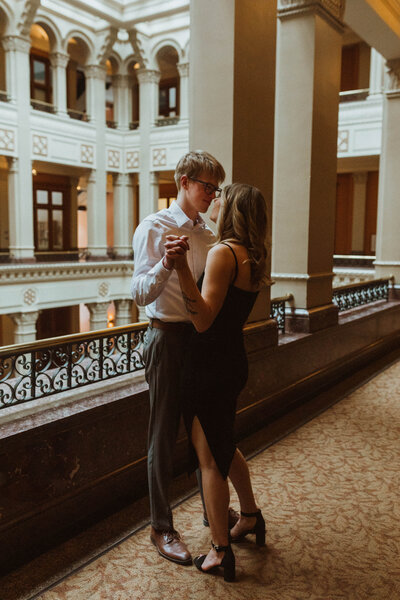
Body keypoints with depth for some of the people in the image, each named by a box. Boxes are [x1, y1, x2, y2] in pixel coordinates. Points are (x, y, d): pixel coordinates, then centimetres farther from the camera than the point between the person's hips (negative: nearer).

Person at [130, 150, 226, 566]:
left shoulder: (208, 234, 11)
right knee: (164, 435, 5)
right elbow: (140, 294, -20)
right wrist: (166, 263, -36)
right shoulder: (154, 228, -9)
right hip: (169, 339, -6)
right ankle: (161, 528, 22)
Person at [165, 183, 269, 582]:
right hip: (233, 361, 9)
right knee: (224, 447, 26)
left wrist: (182, 269, -35)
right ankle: (250, 517, 42)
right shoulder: (252, 257, 8)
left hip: (209, 365, -9)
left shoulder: (223, 252, -19)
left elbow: (203, 320, -26)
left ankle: (221, 552, 17)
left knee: (209, 458, 4)